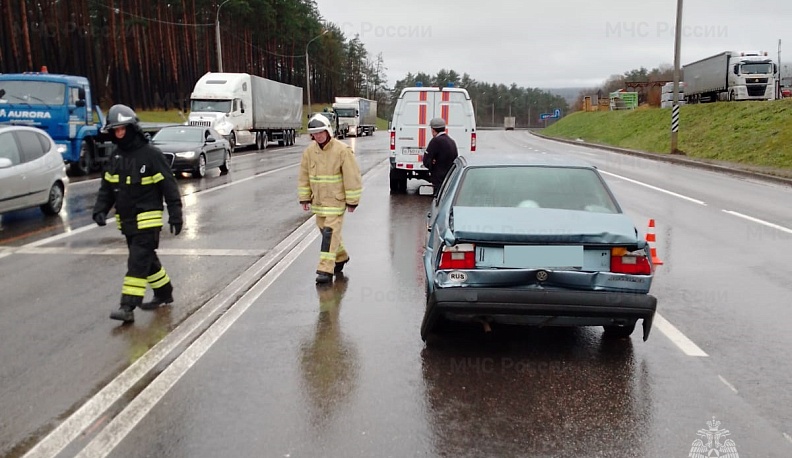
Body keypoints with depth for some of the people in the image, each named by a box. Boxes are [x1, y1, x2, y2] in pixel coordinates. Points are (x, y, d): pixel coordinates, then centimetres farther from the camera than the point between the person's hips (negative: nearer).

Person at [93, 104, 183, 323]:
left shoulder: (151, 154, -12)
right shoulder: (116, 157, 10)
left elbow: (169, 186, -11)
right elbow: (107, 187, 15)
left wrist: (175, 214, -13)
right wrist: (100, 209, 1)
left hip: (147, 220, -8)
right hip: (126, 220, 8)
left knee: (138, 262, -10)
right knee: (147, 259, 16)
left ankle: (128, 306, -11)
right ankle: (164, 293, 32)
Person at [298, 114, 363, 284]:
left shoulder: (342, 150, -14)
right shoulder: (309, 151, 2)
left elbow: (352, 176, -11)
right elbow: (303, 176, 11)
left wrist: (352, 201, -10)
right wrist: (304, 197, 9)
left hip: (336, 200, -6)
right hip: (318, 199, 6)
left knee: (330, 232, -12)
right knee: (325, 230, 16)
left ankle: (326, 270, -12)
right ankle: (341, 257, 38)